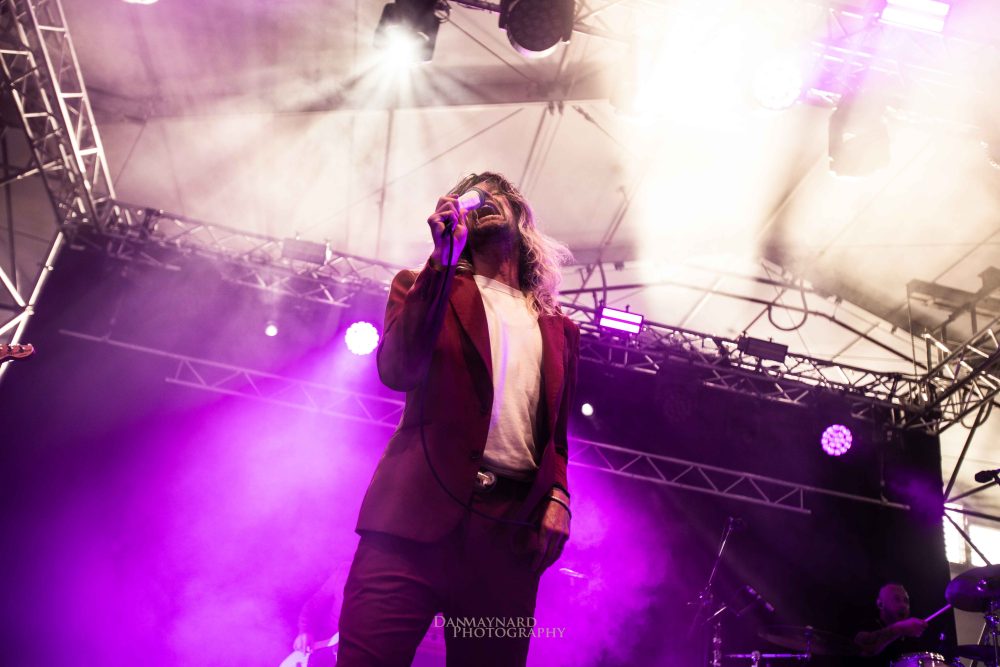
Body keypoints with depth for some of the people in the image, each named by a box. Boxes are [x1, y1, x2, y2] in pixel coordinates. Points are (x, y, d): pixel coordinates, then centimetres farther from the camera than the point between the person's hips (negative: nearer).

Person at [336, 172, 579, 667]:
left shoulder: (558, 328, 21)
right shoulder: (428, 286, 14)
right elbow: (397, 370, -5)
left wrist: (557, 498, 2)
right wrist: (442, 260, -7)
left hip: (513, 525, 3)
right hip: (422, 506, -2)